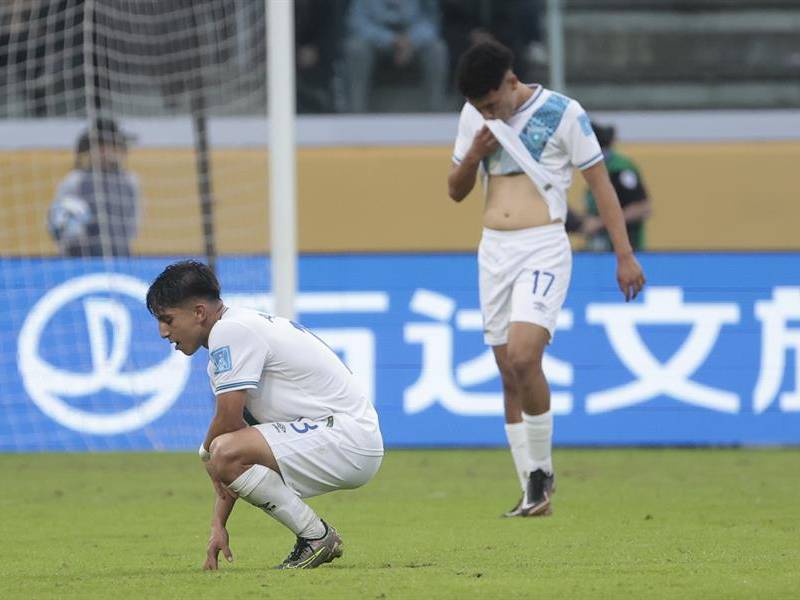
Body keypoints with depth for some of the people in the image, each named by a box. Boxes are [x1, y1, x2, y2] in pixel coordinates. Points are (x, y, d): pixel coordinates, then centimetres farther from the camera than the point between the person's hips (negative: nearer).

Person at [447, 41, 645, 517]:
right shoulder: (474, 117, 9)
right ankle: (535, 495, 10)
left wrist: (625, 255, -8)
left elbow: (600, 182, -4)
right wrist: (474, 154, -5)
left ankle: (542, 472, -7)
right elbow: (456, 191, 16)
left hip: (543, 248, -6)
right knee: (510, 377, 4)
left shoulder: (562, 113, -7)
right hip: (494, 250, 6)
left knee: (523, 356, -24)